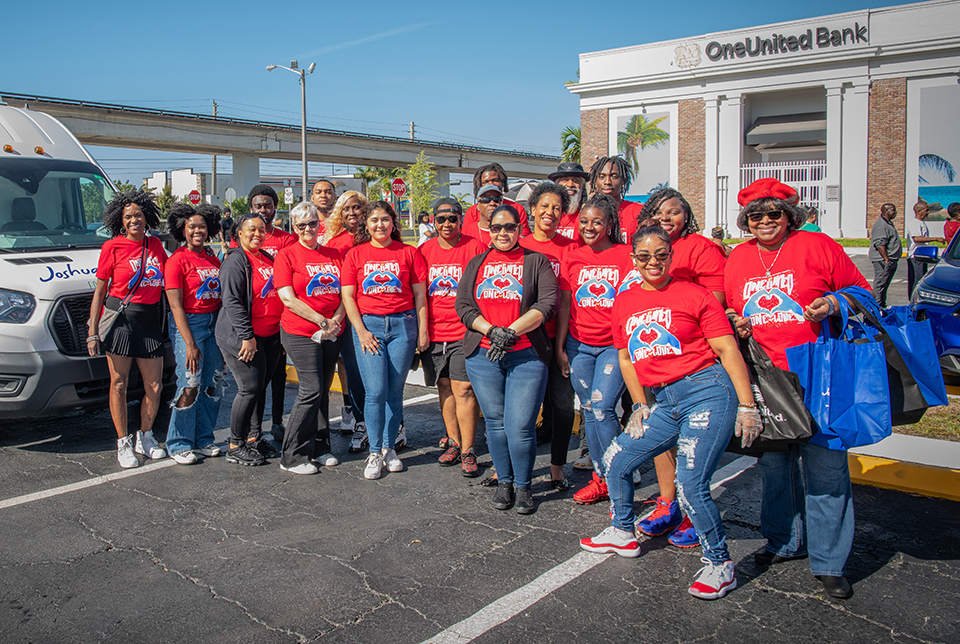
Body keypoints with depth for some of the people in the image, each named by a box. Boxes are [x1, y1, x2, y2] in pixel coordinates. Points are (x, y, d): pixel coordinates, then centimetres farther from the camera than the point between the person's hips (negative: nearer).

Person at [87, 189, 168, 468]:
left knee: (154, 386, 5)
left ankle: (145, 438, 24)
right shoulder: (112, 247, -1)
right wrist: (92, 331, -3)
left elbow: (168, 277, 22)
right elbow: (100, 290, 0)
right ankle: (123, 443, 15)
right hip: (120, 319, -3)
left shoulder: (155, 245, 10)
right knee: (119, 384, 3)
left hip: (150, 320, 4)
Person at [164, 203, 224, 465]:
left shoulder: (212, 257, 11)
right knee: (190, 385, -7)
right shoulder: (177, 260, -7)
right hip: (188, 324, -6)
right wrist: (189, 343, -16)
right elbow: (176, 305, -11)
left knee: (214, 385, 8)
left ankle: (203, 440, 21)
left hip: (214, 322, 6)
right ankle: (179, 445, 7)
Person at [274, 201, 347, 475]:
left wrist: (335, 320, -9)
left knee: (323, 390, 10)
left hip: (332, 334, 5)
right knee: (311, 390, -9)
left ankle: (320, 448, 23)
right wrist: (322, 321, -14)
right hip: (300, 333, -5)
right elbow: (289, 299, -10)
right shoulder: (286, 255, -2)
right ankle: (292, 457, 1)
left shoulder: (334, 255, 12)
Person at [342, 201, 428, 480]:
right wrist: (361, 331, -5)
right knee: (376, 391, -7)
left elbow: (420, 294, 7)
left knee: (395, 391, 3)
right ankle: (374, 452, 6)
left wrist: (422, 331, 1)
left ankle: (389, 448, 18)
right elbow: (348, 297, 5)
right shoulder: (355, 255, 7)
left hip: (402, 325, 1)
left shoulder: (408, 253, 7)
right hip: (368, 324, 0)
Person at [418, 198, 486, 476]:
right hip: (433, 333, 4)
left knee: (463, 390, -7)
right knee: (445, 388, 12)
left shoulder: (475, 247, -3)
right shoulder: (424, 250, 9)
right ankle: (453, 443, 25)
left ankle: (468, 451, 2)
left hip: (464, 333, -4)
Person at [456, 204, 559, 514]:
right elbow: (463, 305, 5)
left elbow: (547, 303, -5)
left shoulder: (537, 262, 7)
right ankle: (504, 481, 24)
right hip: (483, 354, 3)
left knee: (521, 425, -7)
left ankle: (523, 486, 12)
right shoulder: (476, 264, 15)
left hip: (526, 355, -2)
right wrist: (492, 331, -11)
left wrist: (511, 332, -15)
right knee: (495, 422, 7)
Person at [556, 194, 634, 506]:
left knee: (603, 407, -15)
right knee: (589, 410, 7)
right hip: (579, 345, 4)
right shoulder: (572, 258, 8)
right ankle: (601, 479, 19)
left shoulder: (626, 255, -2)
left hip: (614, 345, -4)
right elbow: (564, 305, 10)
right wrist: (559, 347, 8)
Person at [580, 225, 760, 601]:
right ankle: (623, 534, 34)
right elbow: (626, 359, 21)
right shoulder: (624, 303, 12)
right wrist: (640, 406, 15)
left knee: (691, 485, -14)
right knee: (616, 460, 11)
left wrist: (747, 406, -11)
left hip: (707, 391, -6)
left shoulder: (693, 295, -3)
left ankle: (720, 565, 7)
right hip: (664, 403, 7)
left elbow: (727, 350, -6)